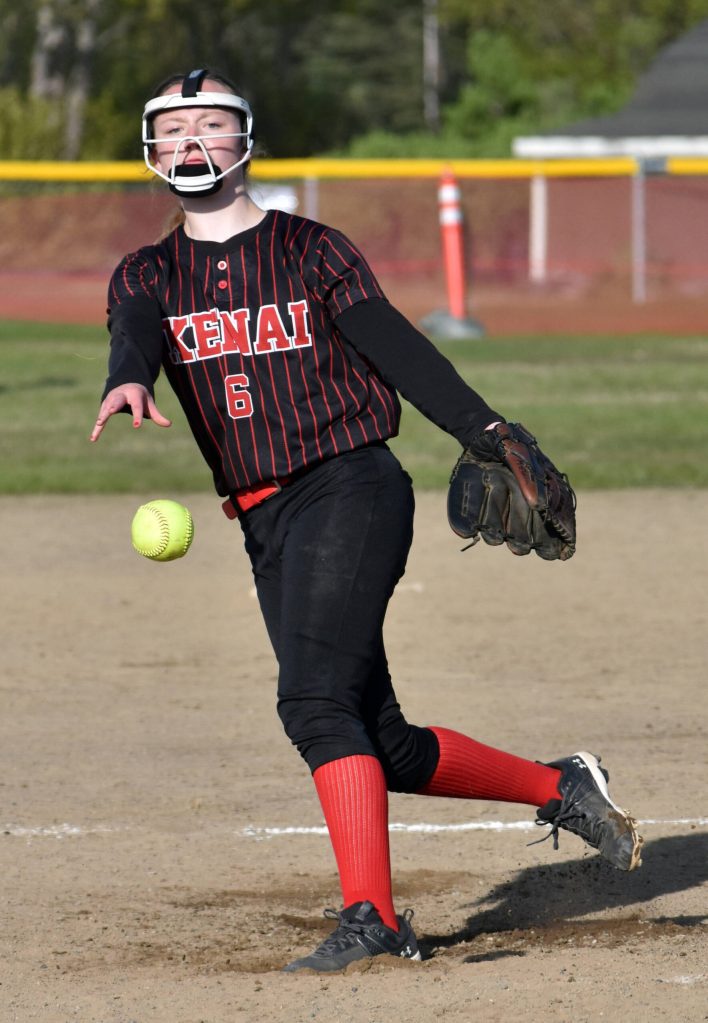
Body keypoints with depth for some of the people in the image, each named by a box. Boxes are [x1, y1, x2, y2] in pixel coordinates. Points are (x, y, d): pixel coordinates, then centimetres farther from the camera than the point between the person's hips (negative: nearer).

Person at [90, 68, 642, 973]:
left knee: (317, 702, -22)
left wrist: (485, 432, -13)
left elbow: (394, 346, -1)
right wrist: (129, 382, -34)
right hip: (267, 526, 5)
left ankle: (370, 914, -25)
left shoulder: (308, 250, 6)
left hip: (351, 489, -5)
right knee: (385, 749, 5)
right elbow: (135, 338, -10)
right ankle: (559, 790, 24)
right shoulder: (146, 277, 13)